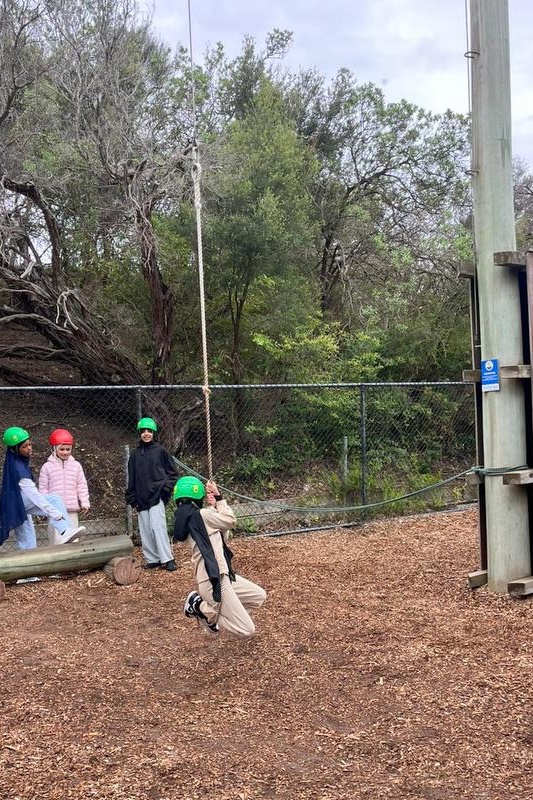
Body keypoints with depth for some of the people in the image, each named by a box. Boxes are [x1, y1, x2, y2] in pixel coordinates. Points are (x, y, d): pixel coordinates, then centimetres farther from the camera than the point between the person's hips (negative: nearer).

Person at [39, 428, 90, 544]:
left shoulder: (76, 465, 5)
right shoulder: (47, 467, 1)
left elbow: (82, 486, 8)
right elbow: (43, 488, 3)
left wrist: (85, 503, 1)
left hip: (72, 510, 2)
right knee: (57, 538, -3)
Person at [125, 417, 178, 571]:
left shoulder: (161, 451, 2)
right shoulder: (135, 454, 12)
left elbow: (172, 472, 5)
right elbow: (131, 478, 15)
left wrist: (166, 488, -8)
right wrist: (131, 498, 9)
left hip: (157, 496, -4)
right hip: (141, 498, 4)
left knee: (158, 526, -13)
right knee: (145, 531, 4)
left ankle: (167, 559, -10)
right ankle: (152, 559, 11)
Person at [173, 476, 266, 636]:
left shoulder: (184, 519, 12)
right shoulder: (201, 515, -16)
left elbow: (221, 530, 16)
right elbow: (230, 521, -2)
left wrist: (213, 506, 8)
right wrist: (218, 497, 4)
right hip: (214, 581, -10)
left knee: (259, 596, 19)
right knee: (247, 630, -7)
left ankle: (211, 609, 16)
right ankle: (201, 607, 1)